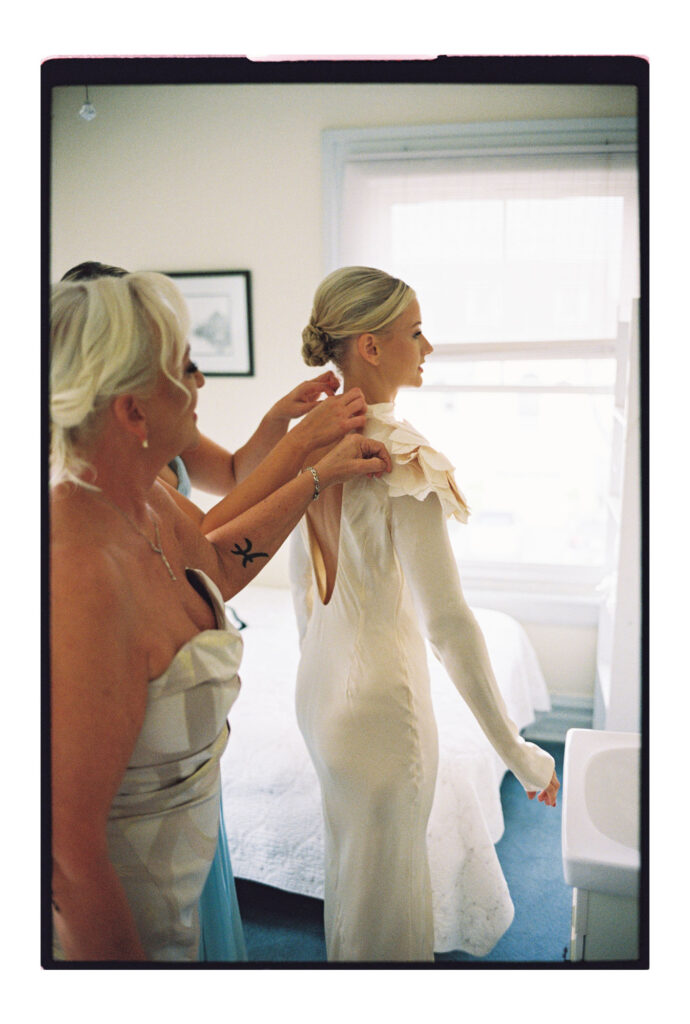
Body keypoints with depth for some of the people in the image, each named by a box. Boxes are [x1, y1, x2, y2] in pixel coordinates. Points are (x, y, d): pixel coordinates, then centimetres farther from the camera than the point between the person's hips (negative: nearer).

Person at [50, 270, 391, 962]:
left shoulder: (143, 501, -8)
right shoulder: (82, 576, -36)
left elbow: (217, 565, 14)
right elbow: (67, 847, -30)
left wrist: (319, 474, 15)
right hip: (124, 897, -8)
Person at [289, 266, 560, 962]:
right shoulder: (402, 458, -25)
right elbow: (447, 621, -26)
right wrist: (514, 749, -17)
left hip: (318, 681, 8)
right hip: (380, 690, -8)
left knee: (351, 864, 29)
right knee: (383, 883, 15)